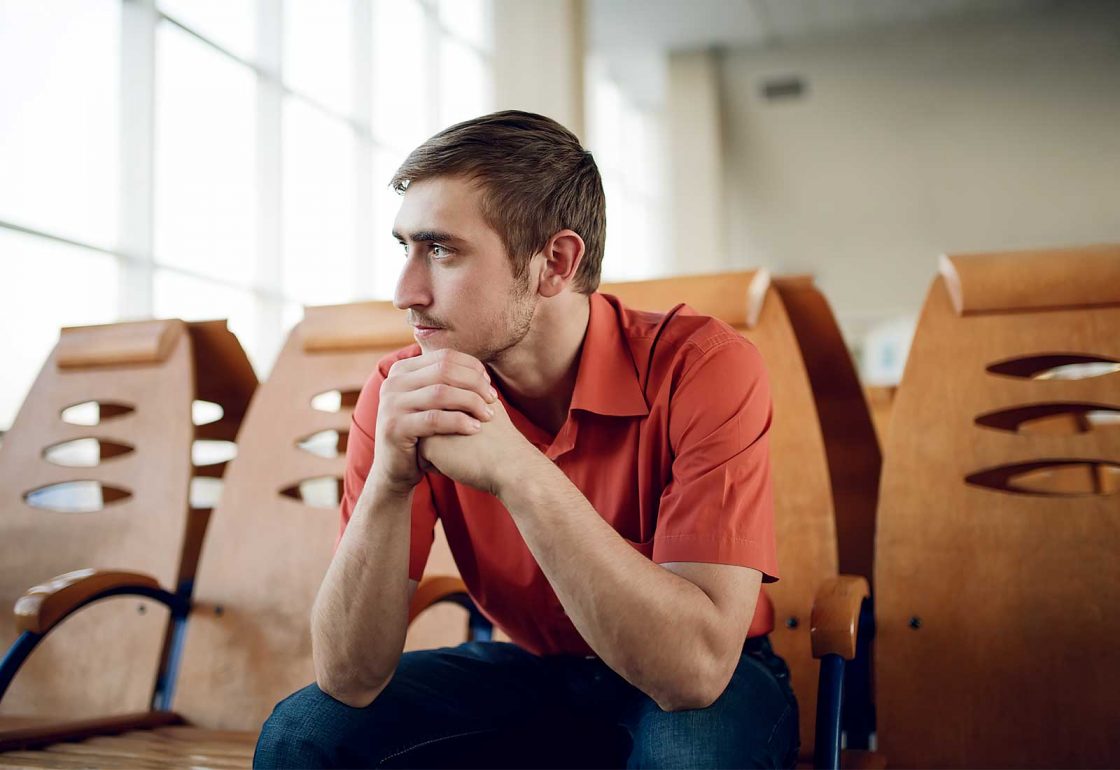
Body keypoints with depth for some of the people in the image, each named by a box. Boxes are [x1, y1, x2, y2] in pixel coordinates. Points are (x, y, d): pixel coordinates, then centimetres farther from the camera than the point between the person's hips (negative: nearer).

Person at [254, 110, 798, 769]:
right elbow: (349, 681, -19)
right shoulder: (405, 394, -15)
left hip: (714, 686, -2)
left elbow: (697, 667, -35)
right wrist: (389, 481, -36)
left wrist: (515, 469, -42)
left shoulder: (706, 367, -25)